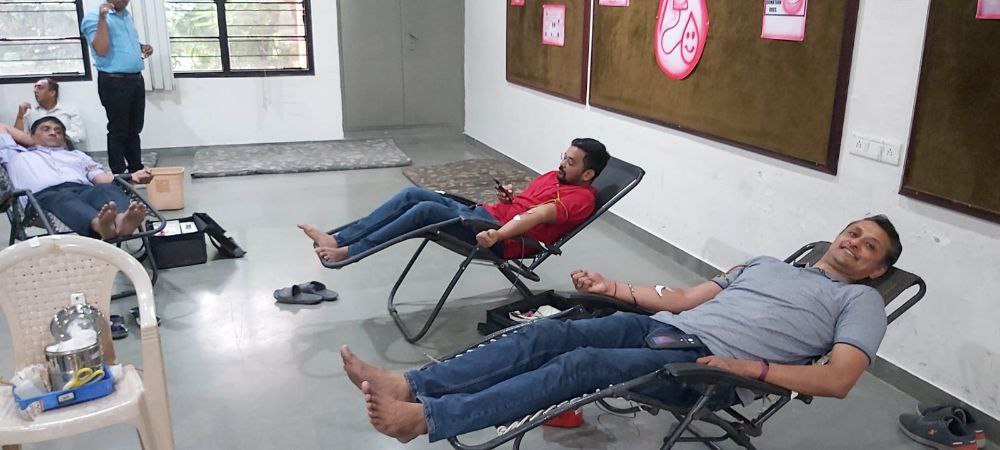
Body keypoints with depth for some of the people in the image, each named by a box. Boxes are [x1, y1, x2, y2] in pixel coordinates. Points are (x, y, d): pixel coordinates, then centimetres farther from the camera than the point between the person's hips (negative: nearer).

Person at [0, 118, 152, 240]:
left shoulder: (77, 155, 39)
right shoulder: (18, 156, 38)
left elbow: (103, 178, 22)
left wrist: (131, 177, 1)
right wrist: (34, 142, 45)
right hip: (44, 195, -2)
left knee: (107, 189, -34)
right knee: (65, 198, -40)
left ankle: (121, 220, -68)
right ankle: (100, 225, -72)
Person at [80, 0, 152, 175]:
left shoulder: (127, 15, 15)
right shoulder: (94, 17, -9)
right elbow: (102, 50, -21)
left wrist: (143, 47, 7)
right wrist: (102, 18, -25)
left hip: (136, 79, 8)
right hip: (114, 82, -7)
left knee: (134, 129, 13)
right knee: (118, 131, -2)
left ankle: (136, 169, 22)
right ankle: (119, 175, 5)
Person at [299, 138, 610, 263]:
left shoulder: (581, 197, -5)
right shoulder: (553, 176, 25)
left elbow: (538, 215, -22)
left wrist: (497, 234, -35)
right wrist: (508, 196, 9)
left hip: (506, 239, -9)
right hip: (481, 213, 9)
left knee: (427, 210, -27)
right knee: (413, 194, -8)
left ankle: (348, 253, -21)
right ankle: (337, 239, -13)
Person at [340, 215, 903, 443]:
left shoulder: (861, 300, 13)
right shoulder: (767, 264, 29)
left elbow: (838, 379, -5)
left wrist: (752, 366, -18)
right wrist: (615, 287, 14)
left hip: (705, 365, -6)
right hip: (663, 327, 6)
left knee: (582, 365, -28)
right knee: (550, 334, -17)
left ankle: (426, 418, -32)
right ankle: (409, 385, -24)